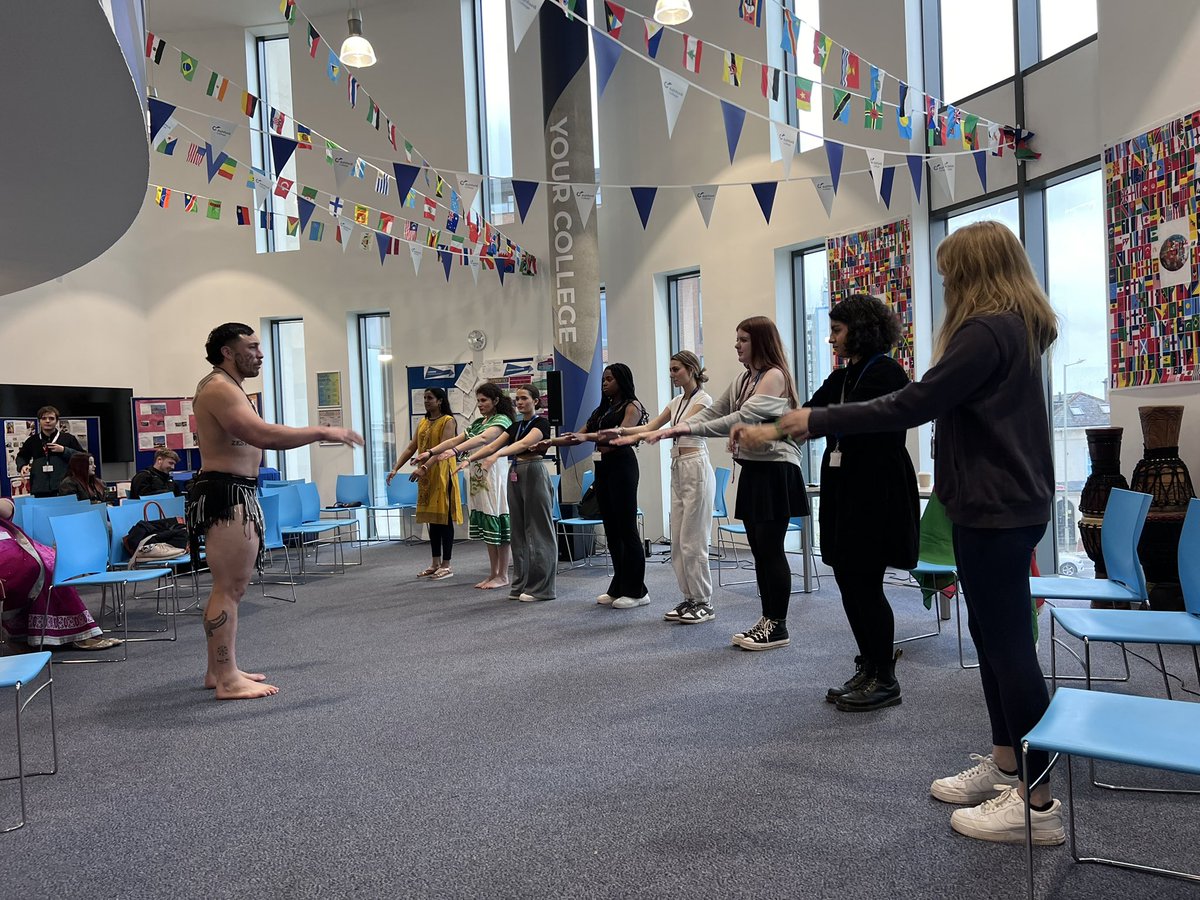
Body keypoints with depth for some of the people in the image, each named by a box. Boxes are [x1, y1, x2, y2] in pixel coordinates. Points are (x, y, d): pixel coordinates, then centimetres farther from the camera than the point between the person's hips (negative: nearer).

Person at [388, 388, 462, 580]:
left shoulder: (448, 421, -7)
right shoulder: (423, 422, 15)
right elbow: (411, 448, 11)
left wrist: (424, 467, -30)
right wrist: (396, 468, 0)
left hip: (442, 474, -7)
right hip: (426, 476, 7)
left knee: (444, 518, -2)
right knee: (432, 519, 11)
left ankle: (446, 565, 4)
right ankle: (435, 563, 19)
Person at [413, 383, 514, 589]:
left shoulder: (502, 420, -7)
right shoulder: (478, 422, 18)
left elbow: (483, 438, -24)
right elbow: (456, 439, 14)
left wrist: (455, 451, -37)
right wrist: (430, 452, 3)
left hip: (494, 477, -8)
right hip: (477, 478, 8)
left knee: (497, 524, -3)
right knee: (486, 526, 10)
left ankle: (502, 575, 5)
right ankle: (493, 573, 17)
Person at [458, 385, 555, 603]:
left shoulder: (541, 423, -7)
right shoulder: (515, 426, 16)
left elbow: (524, 443, -25)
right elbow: (492, 445, 9)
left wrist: (497, 456, -39)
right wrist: (469, 459, -5)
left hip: (534, 474, -8)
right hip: (515, 476, 8)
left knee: (538, 530, -4)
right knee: (519, 530, 9)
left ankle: (540, 587, 1)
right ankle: (521, 585, 15)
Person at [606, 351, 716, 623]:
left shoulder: (703, 399, -9)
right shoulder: (677, 401, 16)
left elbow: (678, 429, -21)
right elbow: (651, 426, 13)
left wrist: (634, 438, -29)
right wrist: (622, 430, -5)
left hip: (696, 469, -9)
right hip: (678, 470, 9)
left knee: (693, 540, -6)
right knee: (678, 541, 9)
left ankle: (704, 603, 3)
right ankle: (689, 598, 16)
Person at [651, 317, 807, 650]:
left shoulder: (775, 376, -12)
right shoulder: (743, 380, 16)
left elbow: (743, 418, -23)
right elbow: (714, 412, 13)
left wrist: (691, 429, -25)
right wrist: (675, 429, -3)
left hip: (775, 471, -9)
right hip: (752, 469, 9)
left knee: (771, 549, -4)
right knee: (759, 550, 11)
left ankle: (778, 627, 5)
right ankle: (768, 620, 19)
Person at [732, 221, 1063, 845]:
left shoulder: (987, 331, -18)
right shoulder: (1016, 328, 15)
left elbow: (913, 404, -24)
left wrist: (815, 422, -20)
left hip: (995, 508, -11)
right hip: (1006, 502, 11)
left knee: (1008, 640, -5)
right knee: (995, 633, 16)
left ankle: (1036, 802, 4)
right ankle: (1004, 765, 28)